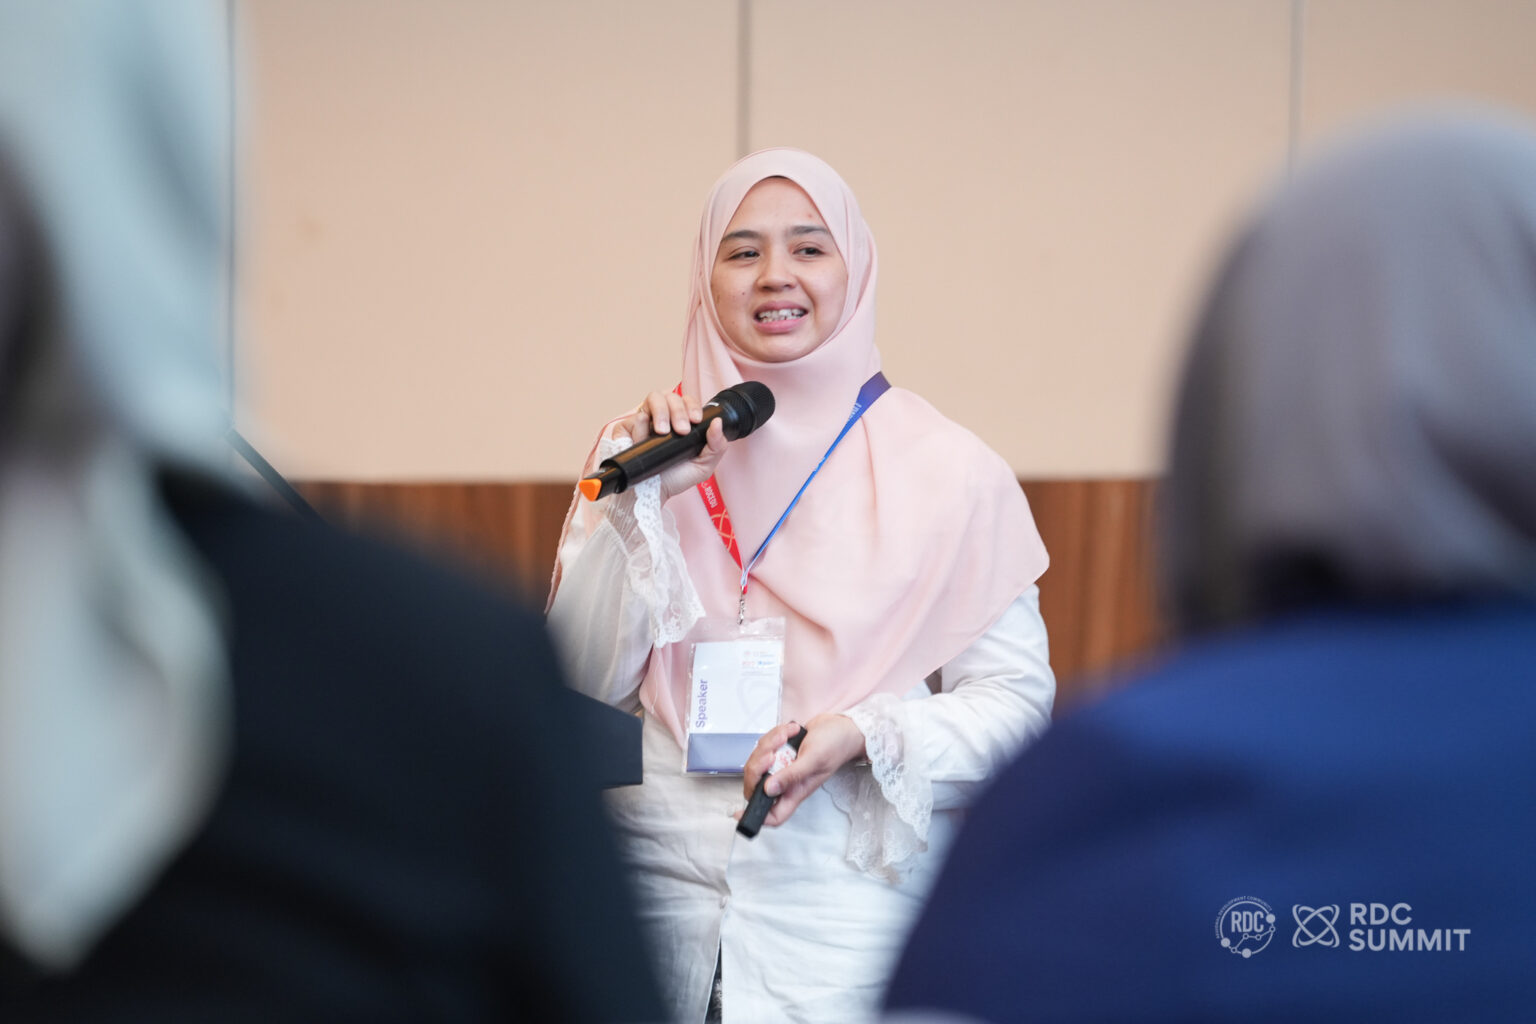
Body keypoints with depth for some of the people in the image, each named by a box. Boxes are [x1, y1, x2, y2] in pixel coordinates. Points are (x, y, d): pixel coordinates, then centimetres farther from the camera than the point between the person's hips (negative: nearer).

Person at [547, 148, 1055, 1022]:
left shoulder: (946, 471, -2)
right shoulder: (645, 448, 5)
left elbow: (1016, 696, -2)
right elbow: (582, 683, -1)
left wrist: (863, 736, -18)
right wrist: (641, 505, -11)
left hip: (856, 903, -2)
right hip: (665, 882, 2)